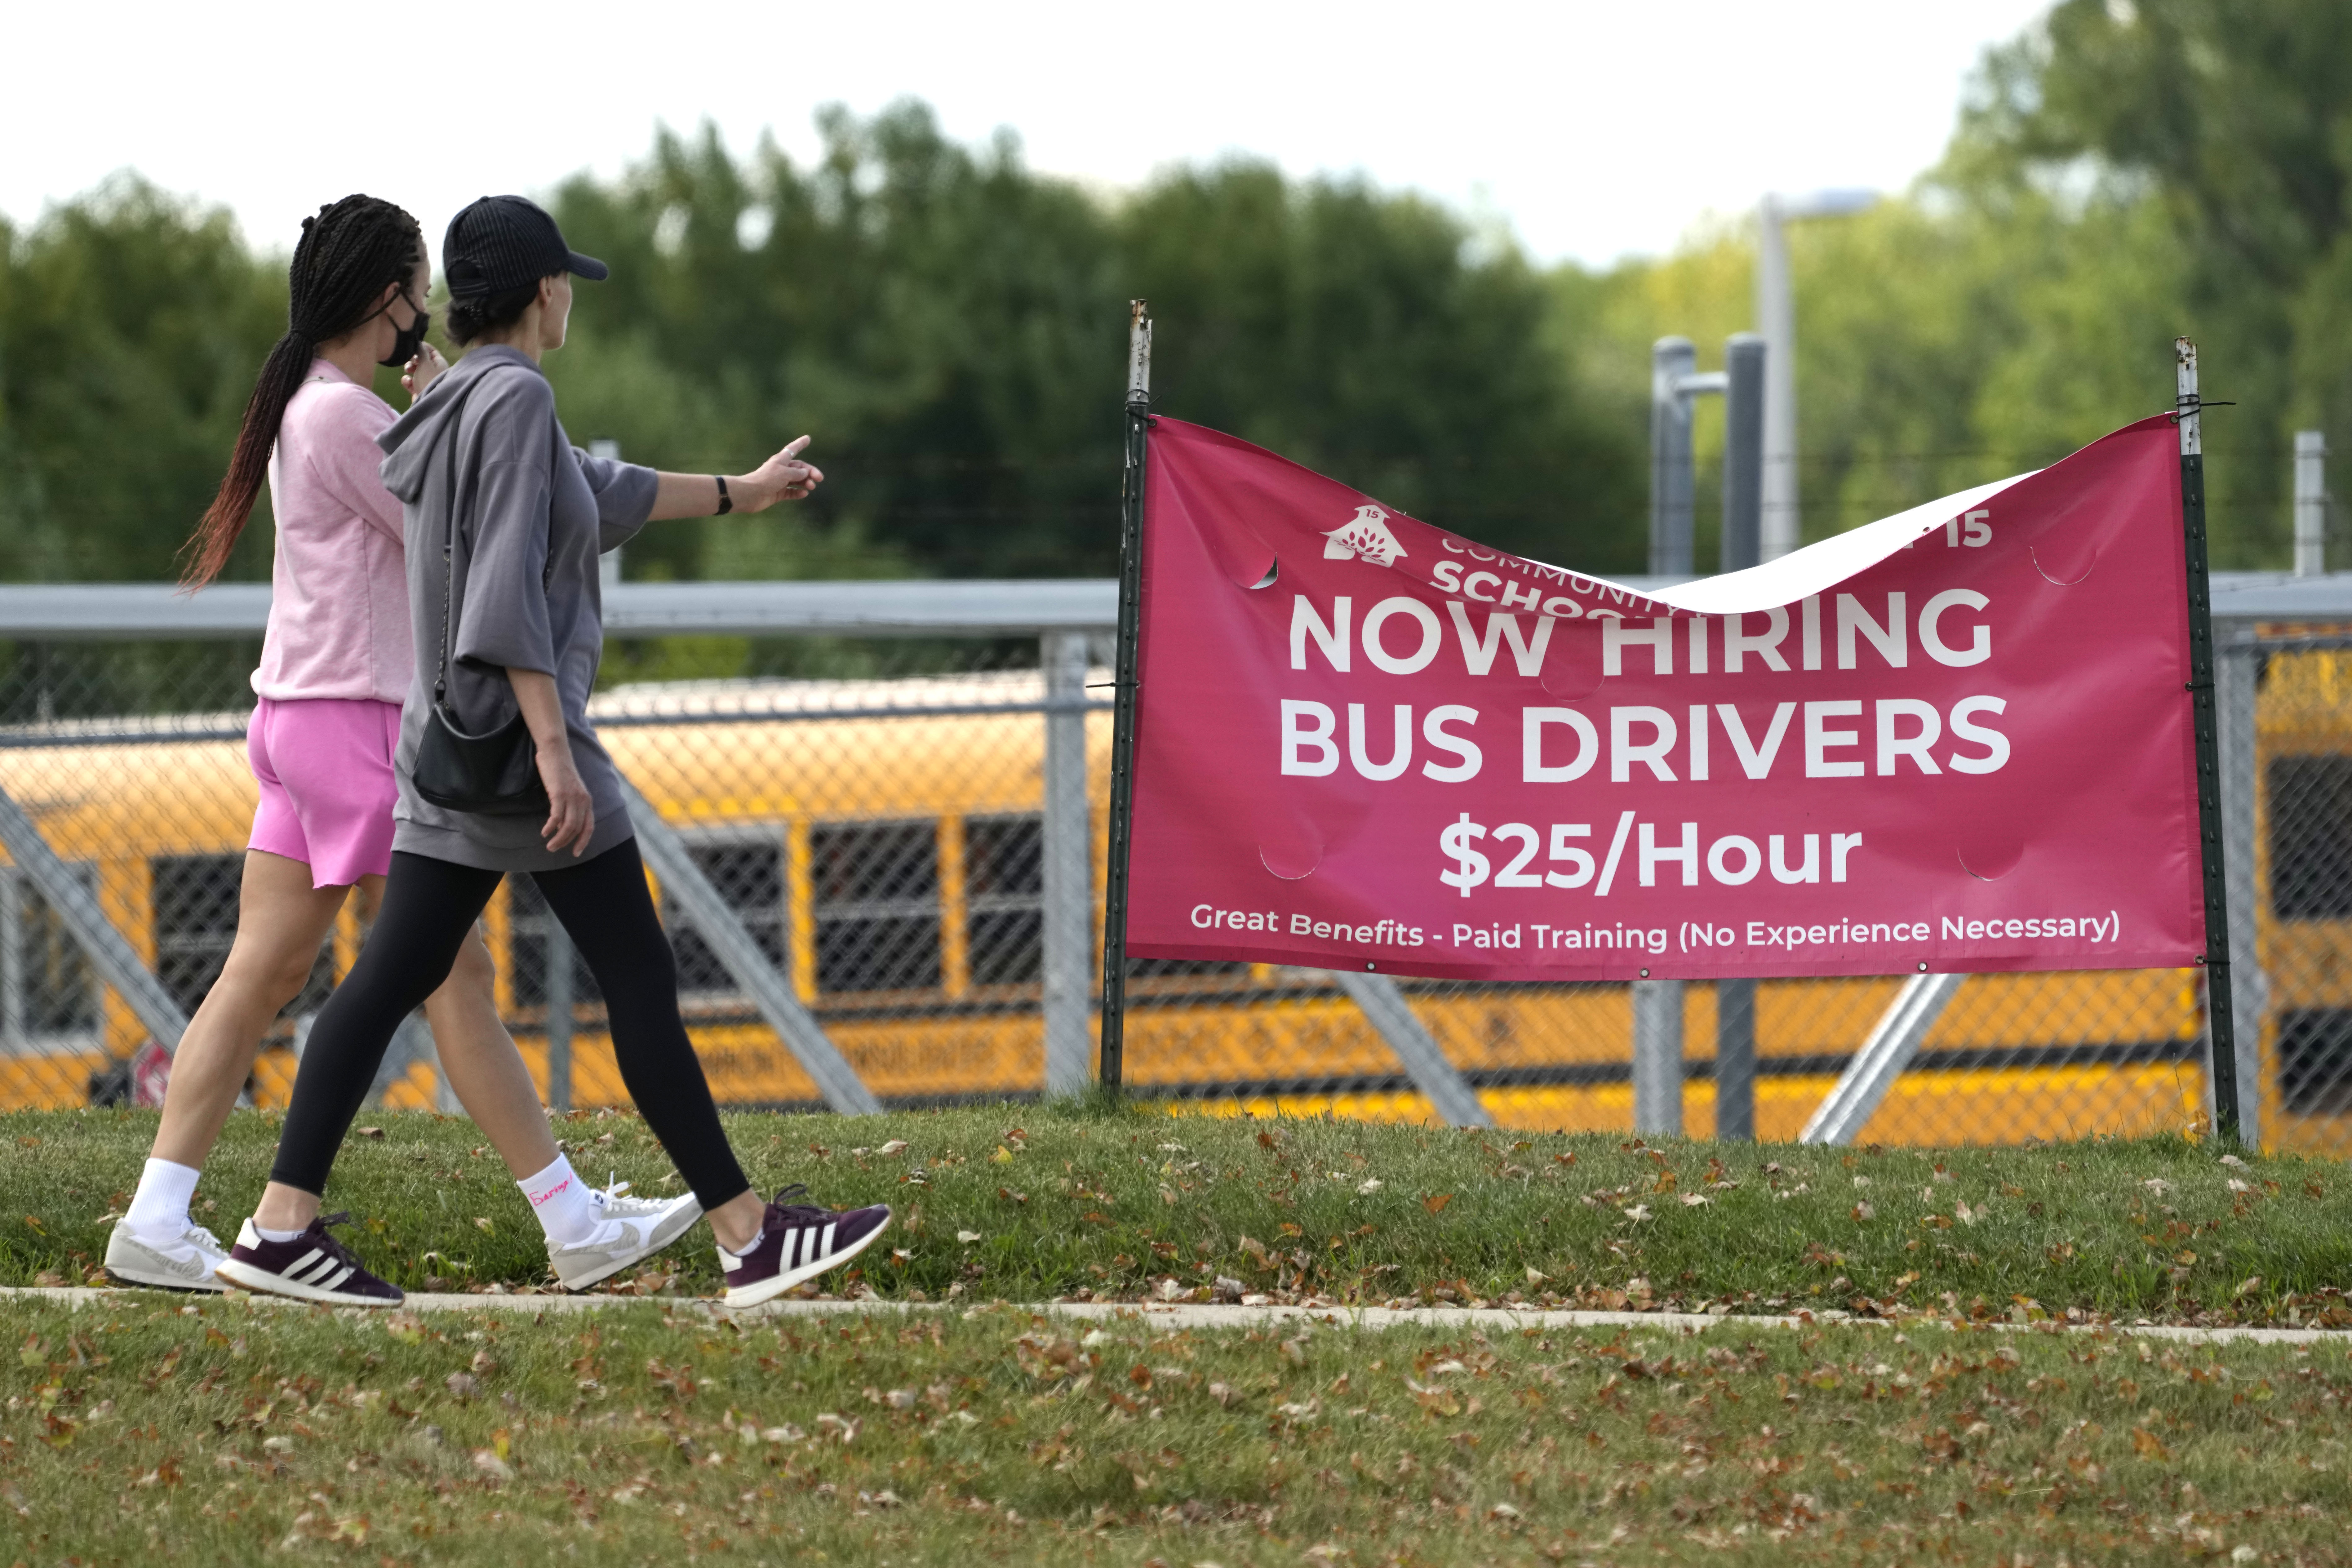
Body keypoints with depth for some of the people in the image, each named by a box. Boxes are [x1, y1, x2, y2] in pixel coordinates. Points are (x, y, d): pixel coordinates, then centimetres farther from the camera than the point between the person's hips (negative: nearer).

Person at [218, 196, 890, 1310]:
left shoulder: (454, 408, 15)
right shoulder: (516, 399, -13)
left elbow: (604, 495, 32)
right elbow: (506, 588, -21)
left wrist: (737, 495, 45)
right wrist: (555, 747, -24)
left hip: (447, 742, 9)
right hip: (514, 726, -9)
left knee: (393, 977, 6)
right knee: (641, 985, -4)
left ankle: (282, 1225, 2)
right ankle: (748, 1239, -2)